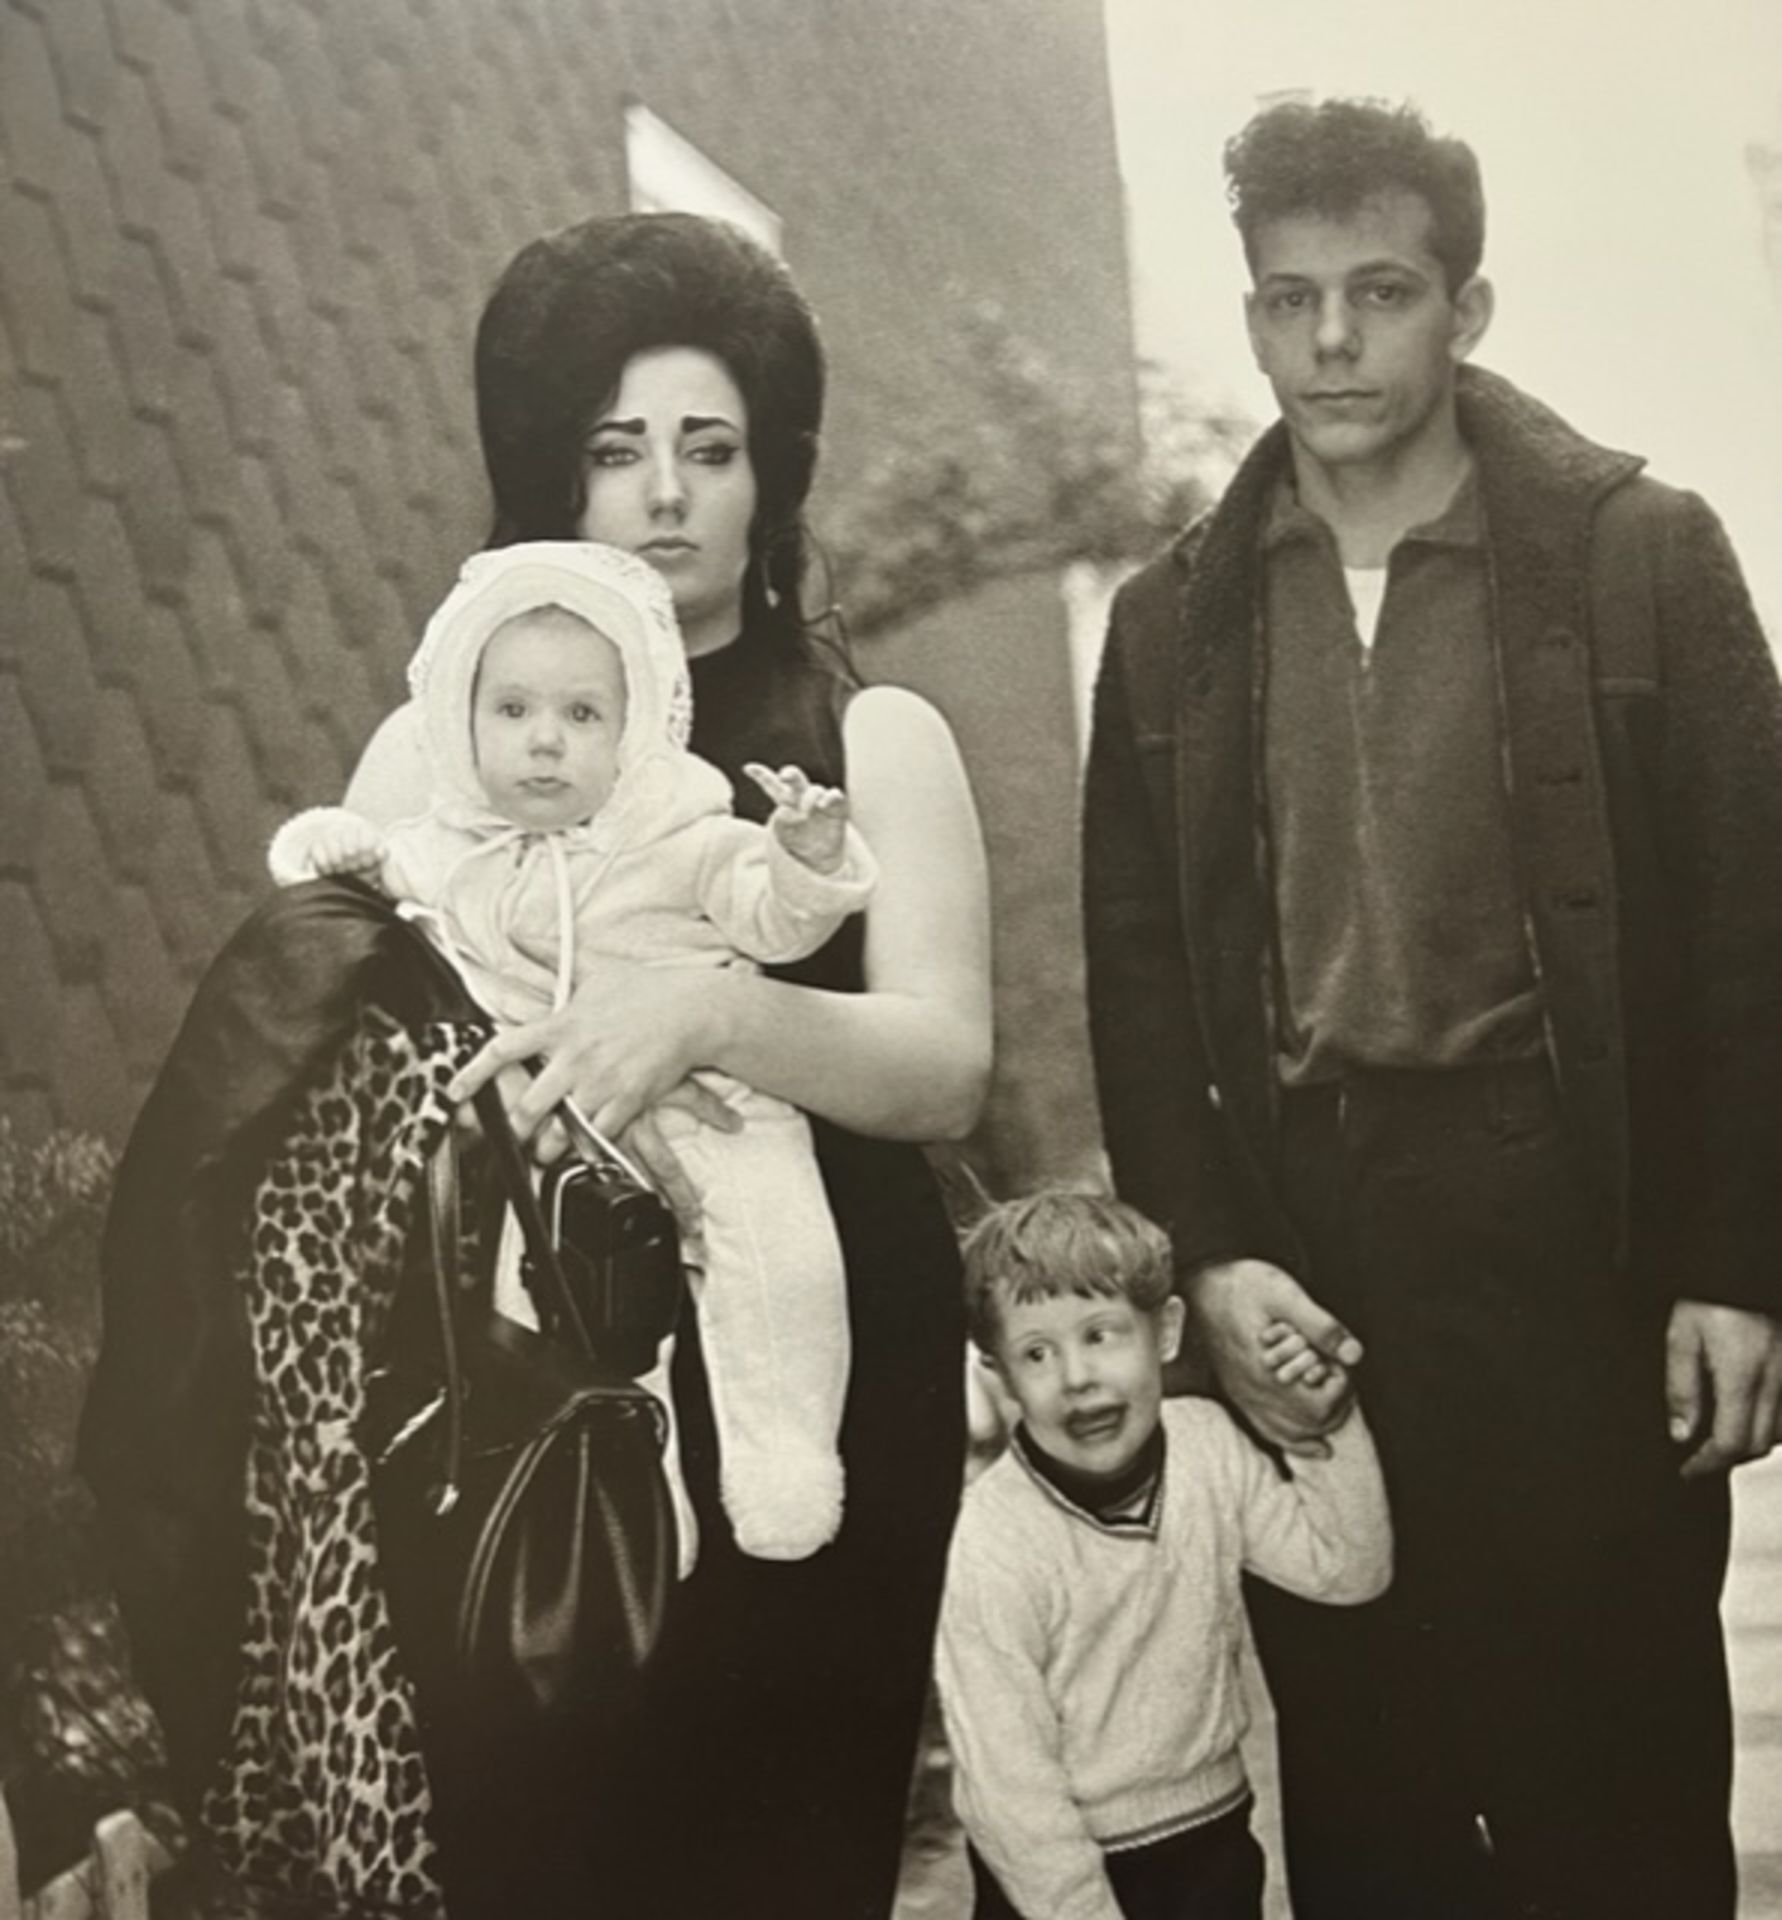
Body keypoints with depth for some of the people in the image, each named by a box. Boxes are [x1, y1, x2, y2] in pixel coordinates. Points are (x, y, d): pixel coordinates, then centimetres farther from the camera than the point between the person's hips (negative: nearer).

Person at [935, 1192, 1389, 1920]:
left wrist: (1328, 1426, -13)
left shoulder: (1207, 1444, -8)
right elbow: (1007, 1790, -19)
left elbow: (1349, 1568, -2)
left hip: (1215, 1841, 5)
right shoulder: (995, 1546, -23)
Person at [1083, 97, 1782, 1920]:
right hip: (1296, 1243, 3)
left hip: (1575, 1237, -2)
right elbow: (1138, 972, 6)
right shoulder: (1171, 621, 8)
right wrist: (1206, 1258, -4)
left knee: (1615, 1769, 7)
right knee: (1350, 1772, 12)